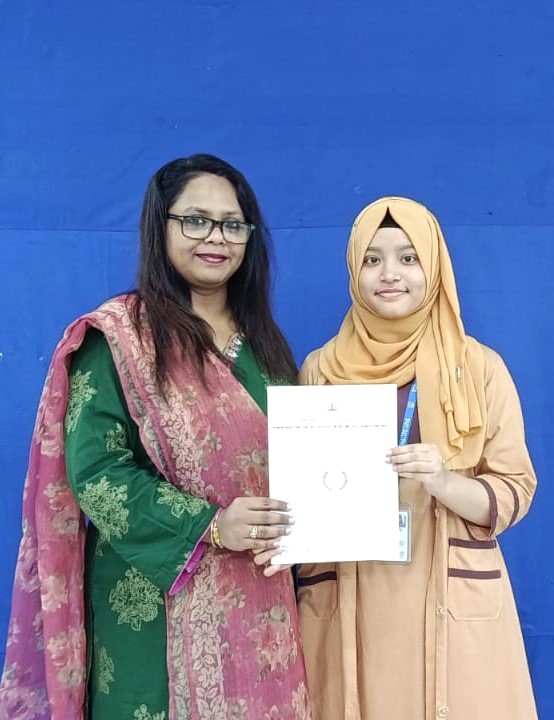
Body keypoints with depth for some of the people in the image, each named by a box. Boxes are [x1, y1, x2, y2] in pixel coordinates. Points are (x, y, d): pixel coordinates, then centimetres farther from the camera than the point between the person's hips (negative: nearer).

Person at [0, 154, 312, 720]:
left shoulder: (262, 339, 8)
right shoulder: (118, 335, -9)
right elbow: (93, 471, -14)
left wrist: (293, 531, -5)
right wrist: (207, 525, -23)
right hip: (159, 600, -5)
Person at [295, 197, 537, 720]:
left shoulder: (480, 367, -2)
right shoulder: (320, 368, 2)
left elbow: (515, 490, -1)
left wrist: (444, 483, -20)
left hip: (453, 600, 0)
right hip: (346, 601, 1)